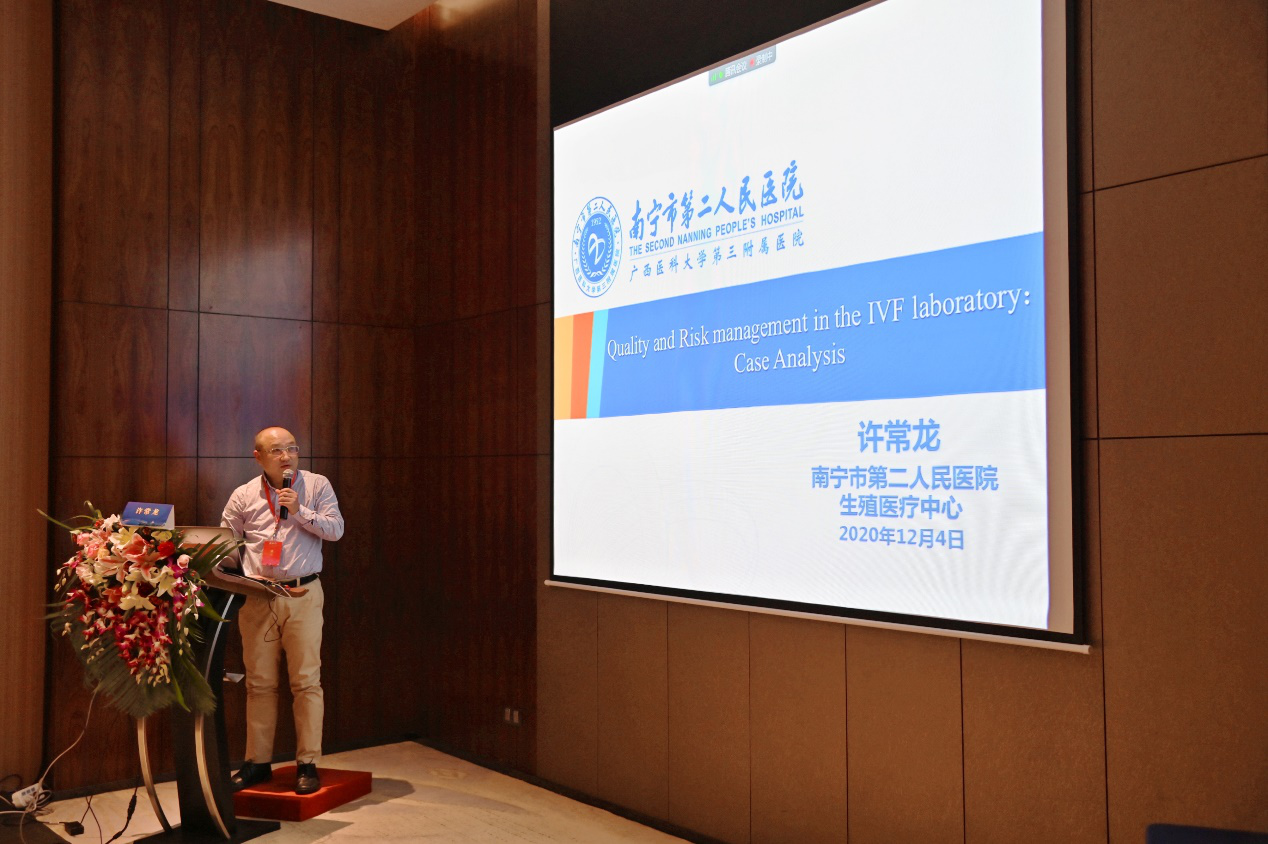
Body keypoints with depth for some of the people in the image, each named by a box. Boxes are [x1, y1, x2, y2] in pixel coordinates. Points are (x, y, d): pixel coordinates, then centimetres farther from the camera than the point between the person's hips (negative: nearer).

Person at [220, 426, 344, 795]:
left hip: (303, 594, -2)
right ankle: (258, 762, 18)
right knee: (259, 682, 8)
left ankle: (308, 764, 6)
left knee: (306, 681, -2)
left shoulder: (317, 486, 3)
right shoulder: (244, 495, 7)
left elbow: (336, 529, -3)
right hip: (256, 597, 2)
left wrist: (299, 511, -13)